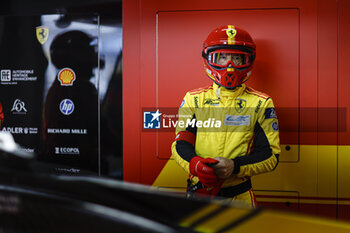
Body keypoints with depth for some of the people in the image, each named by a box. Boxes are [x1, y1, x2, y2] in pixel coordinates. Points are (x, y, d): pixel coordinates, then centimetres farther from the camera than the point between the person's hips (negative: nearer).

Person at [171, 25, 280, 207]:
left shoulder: (261, 104, 4)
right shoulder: (194, 100, 8)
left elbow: (270, 155, -1)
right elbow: (180, 143, 4)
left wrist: (234, 166, -19)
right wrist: (194, 163, -19)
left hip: (239, 195, -1)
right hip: (198, 192, 1)